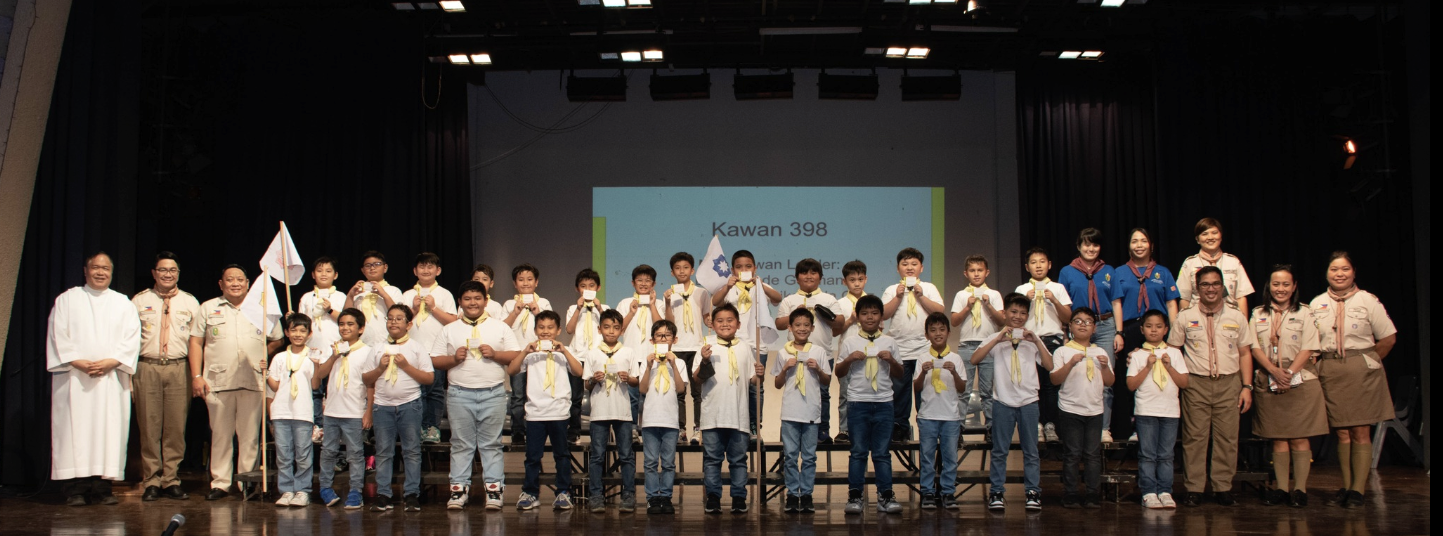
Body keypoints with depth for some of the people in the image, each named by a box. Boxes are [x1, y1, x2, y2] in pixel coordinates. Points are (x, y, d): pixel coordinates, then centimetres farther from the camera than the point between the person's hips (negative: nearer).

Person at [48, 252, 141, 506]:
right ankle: (76, 488, -5)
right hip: (74, 378, -1)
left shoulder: (123, 304, 15)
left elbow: (131, 339, 5)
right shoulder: (67, 299, 12)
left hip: (111, 378, 1)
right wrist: (77, 361, -12)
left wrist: (111, 362, -12)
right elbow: (58, 335, 2)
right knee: (75, 429, -6)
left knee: (109, 430, -4)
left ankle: (101, 487, -2)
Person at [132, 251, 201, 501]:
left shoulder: (190, 302, 11)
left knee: (176, 427, 1)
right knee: (149, 427, 0)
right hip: (147, 367, 0)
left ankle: (171, 481, 8)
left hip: (179, 368, 1)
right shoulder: (139, 301, 9)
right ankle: (151, 482, 7)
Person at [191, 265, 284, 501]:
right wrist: (196, 376, 0)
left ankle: (248, 481, 9)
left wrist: (266, 357, 0)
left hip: (253, 382, 0)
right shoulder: (208, 308, 12)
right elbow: (196, 342, 8)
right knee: (220, 434, 3)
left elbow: (277, 340, 19)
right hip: (218, 382, 0)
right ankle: (220, 483, 10)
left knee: (250, 434, 1)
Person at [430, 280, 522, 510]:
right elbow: (435, 360, 7)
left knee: (491, 444, 3)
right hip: (460, 394, 1)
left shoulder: (500, 327, 10)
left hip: (493, 393, -1)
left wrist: (494, 354, -11)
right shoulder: (449, 330, 11)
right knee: (461, 444, 4)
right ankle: (459, 488, 9)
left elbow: (516, 356, 4)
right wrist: (454, 359, -10)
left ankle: (494, 488, 5)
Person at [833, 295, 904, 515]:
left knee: (882, 452, 4)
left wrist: (891, 360, -7)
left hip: (883, 402, 1)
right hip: (857, 403, -1)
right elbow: (839, 373, 6)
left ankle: (885, 496, 8)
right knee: (858, 451, 3)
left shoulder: (889, 342, 8)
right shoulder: (850, 342, 5)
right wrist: (850, 359, -10)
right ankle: (855, 496, 7)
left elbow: (899, 376, 11)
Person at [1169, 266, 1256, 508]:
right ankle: (1193, 489, 3)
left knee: (1227, 437, 1)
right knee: (1194, 436, -3)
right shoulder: (1184, 318, 6)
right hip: (1196, 383, -1)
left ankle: (1223, 488, 9)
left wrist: (1247, 386, 4)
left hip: (1229, 383, 1)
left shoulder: (1236, 317, 10)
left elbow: (1245, 354, 11)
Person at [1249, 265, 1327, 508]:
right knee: (1278, 438, 4)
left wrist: (1290, 373, -15)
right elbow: (1255, 347, 1)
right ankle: (1282, 488, 7)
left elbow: (1308, 348, -5)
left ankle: (1300, 488, 0)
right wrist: (1275, 371, -12)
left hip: (1301, 381, -2)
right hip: (1269, 382, 2)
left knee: (1299, 438, -4)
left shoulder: (1305, 313, 4)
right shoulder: (1258, 314, 11)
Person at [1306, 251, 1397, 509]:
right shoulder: (1317, 304, 9)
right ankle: (1346, 486, 12)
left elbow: (1388, 337, 0)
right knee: (1341, 432, 6)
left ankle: (1358, 489, 0)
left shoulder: (1367, 300, -1)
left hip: (1362, 371, -3)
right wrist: (1312, 369, 2)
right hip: (1330, 372, 3)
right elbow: (1310, 343, 12)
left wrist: (1368, 362, 4)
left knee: (1360, 431, -3)